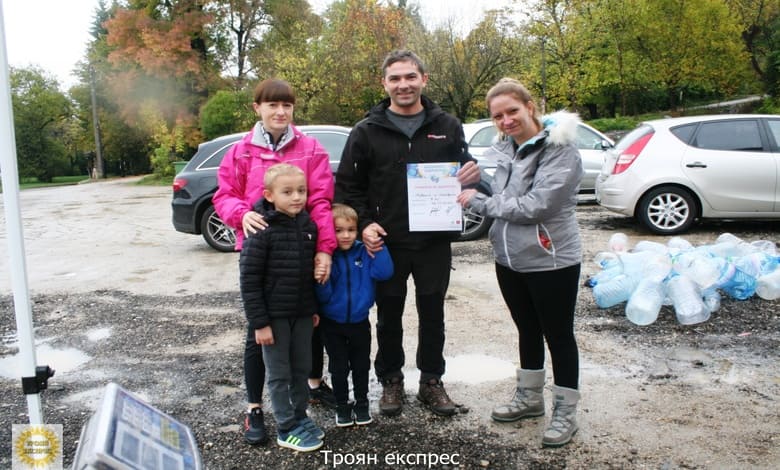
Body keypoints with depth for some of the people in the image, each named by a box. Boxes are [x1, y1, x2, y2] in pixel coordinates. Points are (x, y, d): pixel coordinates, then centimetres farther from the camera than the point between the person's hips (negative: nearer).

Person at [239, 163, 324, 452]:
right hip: (274, 316, -6)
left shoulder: (308, 225, 2)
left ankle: (300, 416, 34)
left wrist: (314, 308, 12)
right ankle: (286, 429, 19)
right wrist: (259, 322, -16)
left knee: (302, 369, 17)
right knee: (279, 374, 7)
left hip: (303, 313, 6)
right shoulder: (263, 231, -16)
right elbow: (249, 279, -16)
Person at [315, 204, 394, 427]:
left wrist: (378, 247, -23)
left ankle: (362, 403, 35)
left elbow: (384, 273, -19)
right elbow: (323, 296, -15)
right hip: (333, 324, -2)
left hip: (359, 322, 2)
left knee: (361, 365, 16)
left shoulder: (364, 252, -8)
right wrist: (321, 280, -34)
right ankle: (342, 406, 30)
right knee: (339, 368, 12)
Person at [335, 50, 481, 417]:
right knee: (389, 316, 11)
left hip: (435, 242, 1)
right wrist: (364, 223, -12)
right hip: (386, 242, -1)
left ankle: (431, 381, 28)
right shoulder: (367, 131, 1)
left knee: (432, 315, 12)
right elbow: (347, 185, 2)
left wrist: (471, 173, -10)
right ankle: (390, 381, 29)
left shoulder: (447, 126, 5)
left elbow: (463, 170, 15)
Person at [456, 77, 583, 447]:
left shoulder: (559, 149, -17)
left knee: (558, 335, 7)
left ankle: (565, 412, 23)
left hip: (551, 261, -7)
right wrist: (477, 195, -4)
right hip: (509, 260, 7)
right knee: (527, 331, 21)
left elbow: (536, 206, -25)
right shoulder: (505, 151, 6)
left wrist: (479, 201, -17)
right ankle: (530, 396, 38)